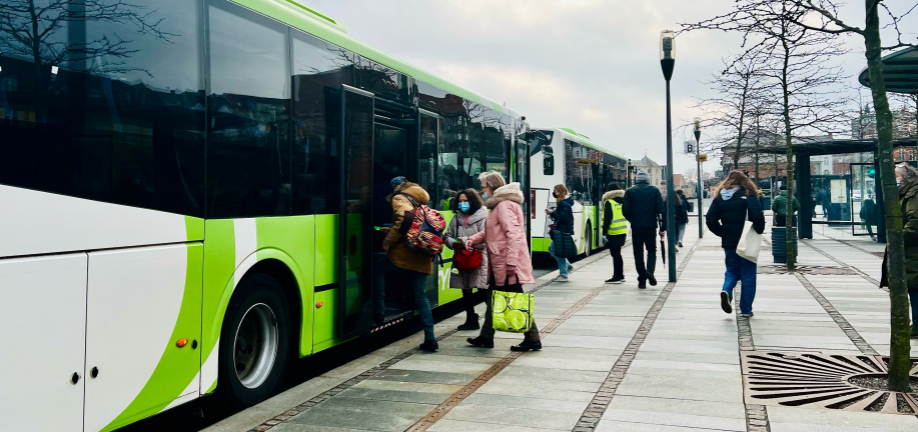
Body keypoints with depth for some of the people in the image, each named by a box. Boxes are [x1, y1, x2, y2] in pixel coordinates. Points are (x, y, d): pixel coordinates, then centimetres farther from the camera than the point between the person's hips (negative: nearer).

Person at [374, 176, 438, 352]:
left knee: (377, 269, 15)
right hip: (422, 257, 7)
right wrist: (391, 231, 31)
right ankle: (430, 339, 5)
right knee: (420, 295, 9)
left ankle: (379, 312, 8)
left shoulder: (399, 199, 0)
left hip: (406, 251, -7)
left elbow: (403, 219, -18)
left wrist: (389, 240, -9)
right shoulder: (419, 202, 25)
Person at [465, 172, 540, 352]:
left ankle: (532, 339, 4)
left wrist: (511, 262, -28)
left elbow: (513, 234, -24)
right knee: (493, 300, 17)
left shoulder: (504, 205, -15)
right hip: (498, 263, 11)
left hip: (506, 264, -11)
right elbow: (489, 232, 23)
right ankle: (486, 337, 27)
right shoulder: (498, 205, 17)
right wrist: (472, 240, 7)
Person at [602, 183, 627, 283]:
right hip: (623, 232, 7)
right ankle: (620, 275, 21)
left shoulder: (609, 202, -11)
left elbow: (607, 219, -15)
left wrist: (604, 232, -13)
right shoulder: (623, 201, 8)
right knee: (617, 254, 16)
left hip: (613, 233, -7)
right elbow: (626, 215, 15)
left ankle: (617, 277, 0)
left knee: (615, 254, -3)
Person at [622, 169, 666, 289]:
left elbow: (625, 210, -3)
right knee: (651, 250, 14)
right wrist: (663, 227, -1)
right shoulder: (655, 191, 2)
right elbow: (661, 209, -4)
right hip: (651, 225, 0)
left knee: (638, 253, 7)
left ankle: (642, 279, 4)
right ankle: (650, 272, -10)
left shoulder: (629, 192, 1)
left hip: (636, 226, 0)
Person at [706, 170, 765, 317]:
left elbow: (710, 219, 0)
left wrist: (722, 233, 8)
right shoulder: (748, 195, -6)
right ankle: (746, 309, 8)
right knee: (748, 275, 7)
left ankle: (726, 290, -14)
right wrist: (759, 230, -5)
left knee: (732, 271, 17)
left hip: (728, 242, 3)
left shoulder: (720, 197, 6)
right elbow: (757, 215, -20)